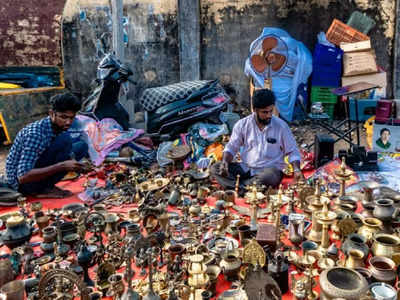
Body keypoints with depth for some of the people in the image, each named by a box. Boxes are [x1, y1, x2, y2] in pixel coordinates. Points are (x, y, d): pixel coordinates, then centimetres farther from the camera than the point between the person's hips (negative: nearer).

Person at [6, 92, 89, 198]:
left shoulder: (60, 129, -3)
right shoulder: (35, 133, -28)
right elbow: (23, 177, -32)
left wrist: (77, 166, -13)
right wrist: (62, 166, -35)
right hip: (20, 182, -8)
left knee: (82, 146, 4)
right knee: (65, 139, -24)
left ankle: (47, 186, 1)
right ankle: (44, 190, -14)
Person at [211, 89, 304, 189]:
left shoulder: (281, 126, -5)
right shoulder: (242, 124, -1)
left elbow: (293, 152, 3)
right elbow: (231, 147, 5)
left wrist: (297, 170, -14)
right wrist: (225, 162, -16)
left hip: (270, 170, -2)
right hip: (246, 168, 3)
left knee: (268, 177, -39)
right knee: (215, 168, -18)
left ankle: (235, 185, -25)